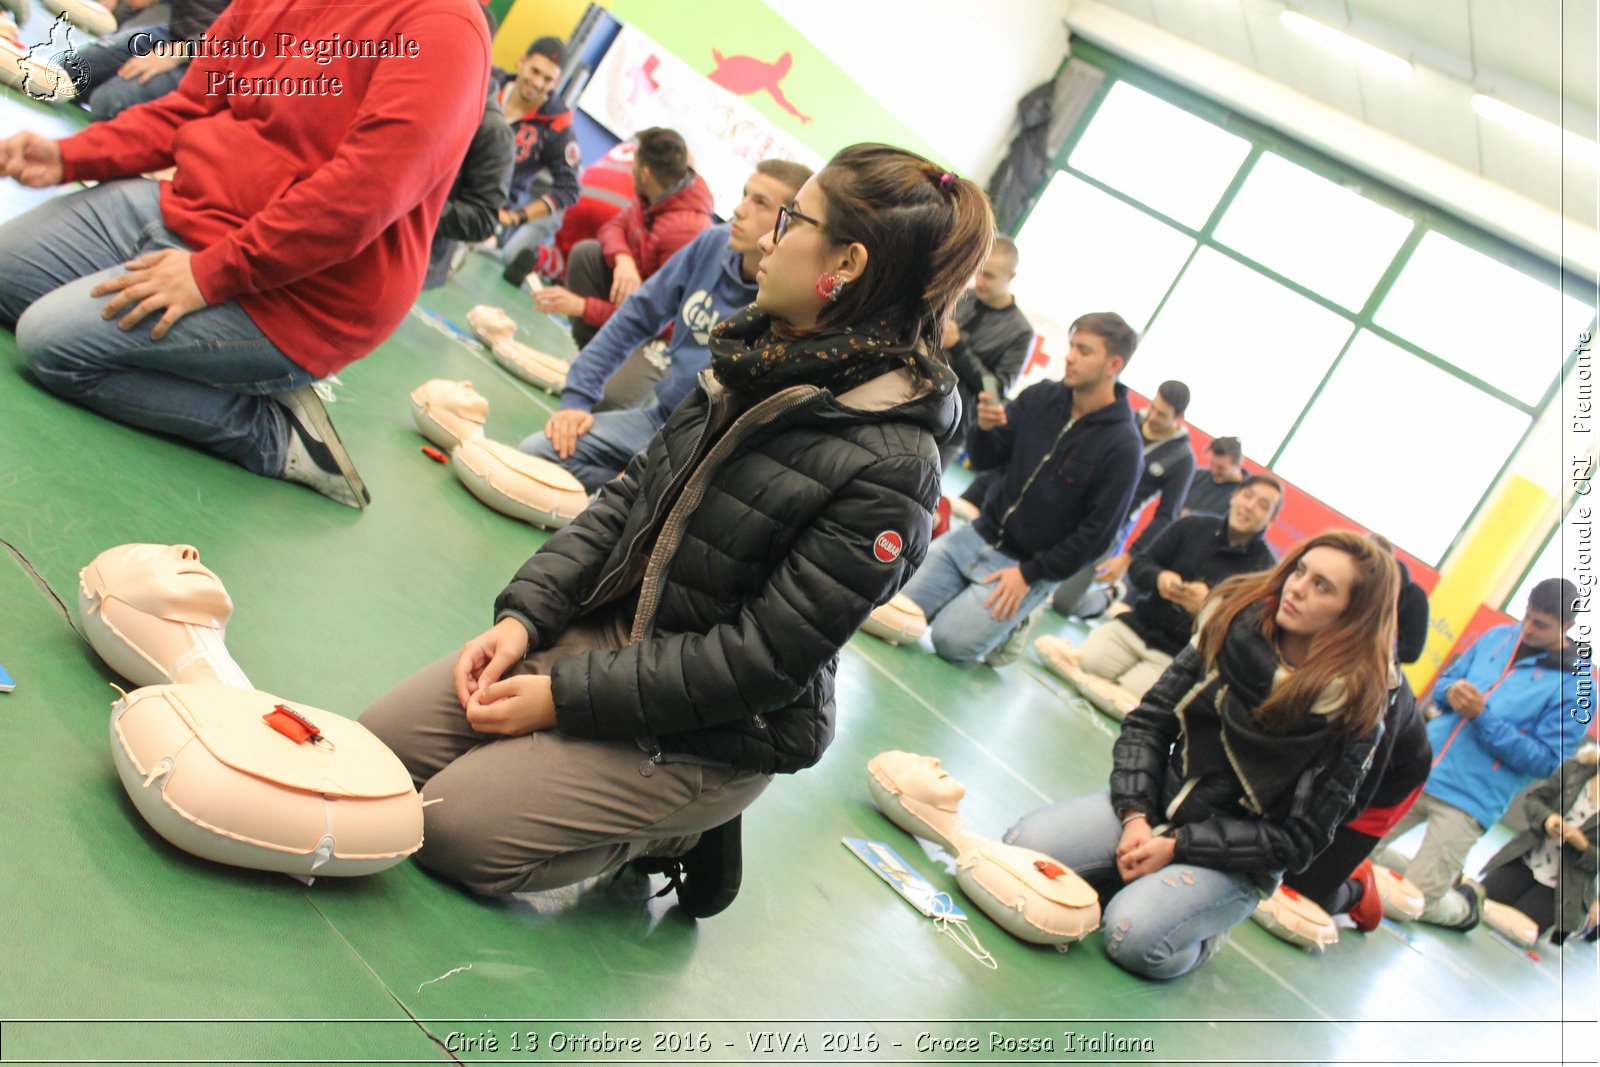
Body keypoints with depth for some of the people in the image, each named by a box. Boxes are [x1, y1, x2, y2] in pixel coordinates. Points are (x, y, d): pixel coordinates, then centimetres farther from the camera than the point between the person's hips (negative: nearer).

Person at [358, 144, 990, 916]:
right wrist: (525, 615, -5)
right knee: (384, 738, 2)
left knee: (455, 825, -16)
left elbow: (763, 658, -23)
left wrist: (566, 696, -20)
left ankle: (679, 833, 6)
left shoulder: (889, 468, -23)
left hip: (710, 729, -8)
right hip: (604, 629, 8)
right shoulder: (758, 357, 1)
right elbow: (631, 496, 6)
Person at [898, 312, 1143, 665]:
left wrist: (1029, 574, -15)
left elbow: (1097, 534, -14)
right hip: (978, 535, 5)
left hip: (1029, 564, -5)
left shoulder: (1122, 446, -15)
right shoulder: (1040, 397, -1)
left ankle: (1009, 626, 11)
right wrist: (984, 428, -19)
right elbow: (984, 460, 5)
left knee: (951, 641, -18)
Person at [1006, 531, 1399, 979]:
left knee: (1134, 935, -29)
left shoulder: (1353, 716, -15)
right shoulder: (1235, 623, -5)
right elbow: (1149, 721, -1)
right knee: (1023, 845, -17)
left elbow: (1296, 840, -13)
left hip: (1236, 861, -4)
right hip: (1158, 806, 4)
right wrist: (1136, 816, -13)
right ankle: (1132, 875, 9)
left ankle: (1201, 930, 3)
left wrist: (1177, 846, -18)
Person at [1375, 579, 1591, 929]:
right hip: (1420, 768, 5)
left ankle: (1466, 908, 29)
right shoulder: (1498, 637, 7)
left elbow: (1544, 760, -12)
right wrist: (1451, 693, -10)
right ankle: (1433, 874, 30)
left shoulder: (1574, 683, -8)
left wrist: (1482, 716, -20)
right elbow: (1442, 683, 15)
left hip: (1470, 802, -5)